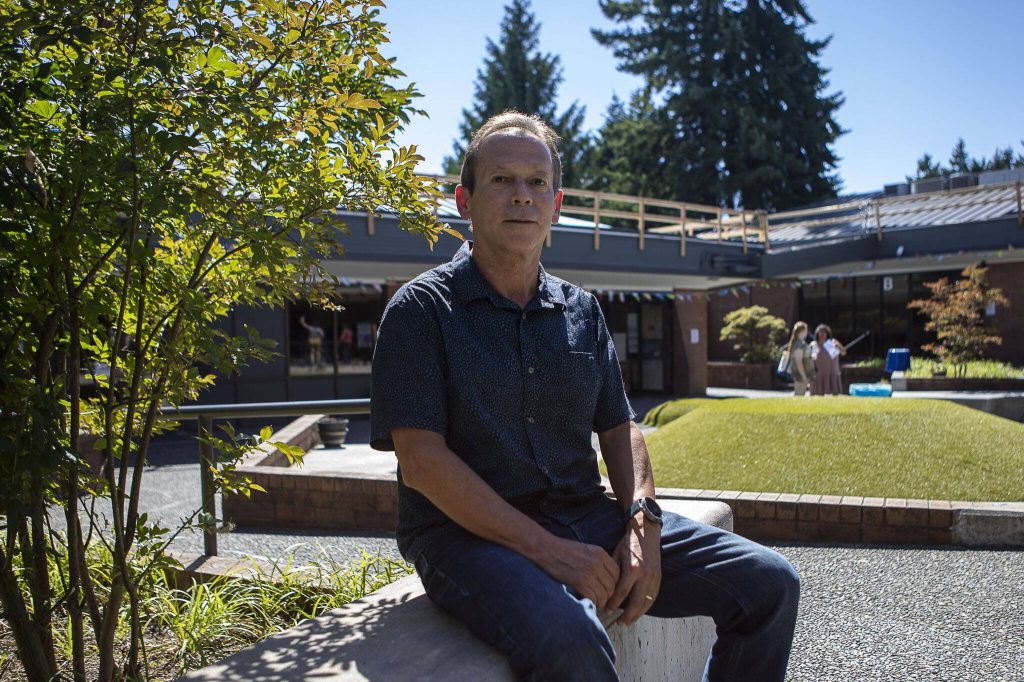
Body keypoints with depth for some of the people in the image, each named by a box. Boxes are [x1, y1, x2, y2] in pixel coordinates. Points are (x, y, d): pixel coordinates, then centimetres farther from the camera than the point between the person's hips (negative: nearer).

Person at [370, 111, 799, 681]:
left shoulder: (582, 310, 14)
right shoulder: (422, 309, -4)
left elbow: (619, 427, 15)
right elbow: (421, 462, -13)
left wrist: (643, 524, -5)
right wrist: (547, 550, -20)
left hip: (590, 519, 6)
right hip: (470, 533, -5)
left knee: (770, 583, -2)